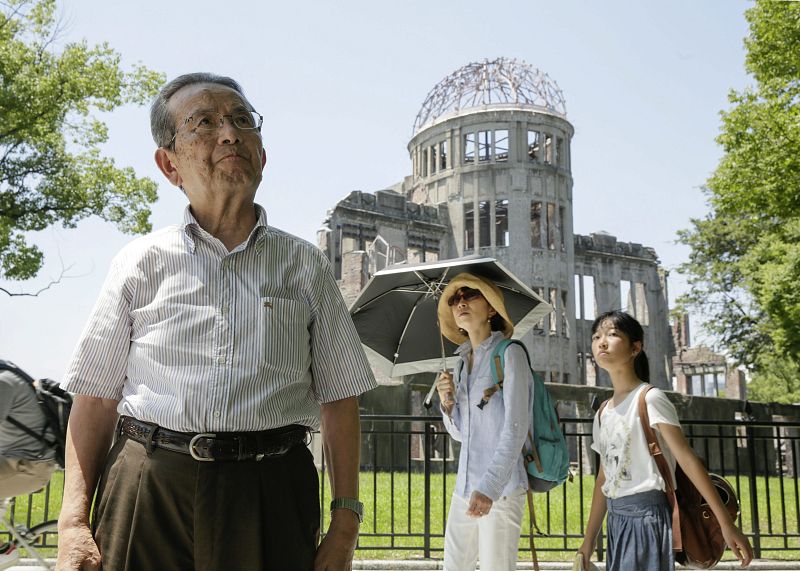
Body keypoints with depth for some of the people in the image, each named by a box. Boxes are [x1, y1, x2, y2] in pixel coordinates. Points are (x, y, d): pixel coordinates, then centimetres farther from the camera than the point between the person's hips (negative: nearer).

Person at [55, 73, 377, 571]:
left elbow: (339, 400, 6)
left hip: (270, 490, 0)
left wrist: (345, 522, 1)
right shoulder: (142, 263, 5)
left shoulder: (306, 265, 6)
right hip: (148, 489, 0)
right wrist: (74, 524, -4)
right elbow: (96, 398, 4)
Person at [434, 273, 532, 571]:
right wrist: (448, 403, -2)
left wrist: (489, 487, -24)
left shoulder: (510, 354, -6)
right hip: (464, 487, 6)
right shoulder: (462, 362, 13)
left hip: (501, 487, -6)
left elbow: (515, 428, -14)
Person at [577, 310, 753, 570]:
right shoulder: (602, 414, 12)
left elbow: (687, 460, -12)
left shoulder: (649, 399, -8)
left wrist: (726, 524, -15)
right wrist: (588, 541, 15)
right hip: (617, 520, 7)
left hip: (646, 517, -7)